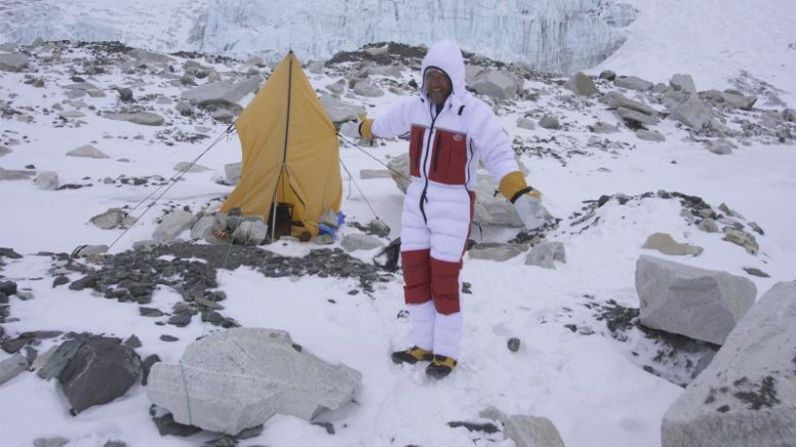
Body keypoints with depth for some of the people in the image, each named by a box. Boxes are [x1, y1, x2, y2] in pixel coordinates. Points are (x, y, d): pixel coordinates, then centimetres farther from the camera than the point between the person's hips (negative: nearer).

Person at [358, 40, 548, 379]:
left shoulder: (474, 113, -17)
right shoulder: (416, 106, 2)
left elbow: (500, 156, -23)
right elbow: (387, 124, 23)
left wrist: (520, 196, -38)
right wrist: (362, 128, 42)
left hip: (453, 204, -6)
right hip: (417, 199, 6)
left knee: (444, 281, -2)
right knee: (414, 274, 9)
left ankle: (446, 354, 16)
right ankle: (424, 345, 25)